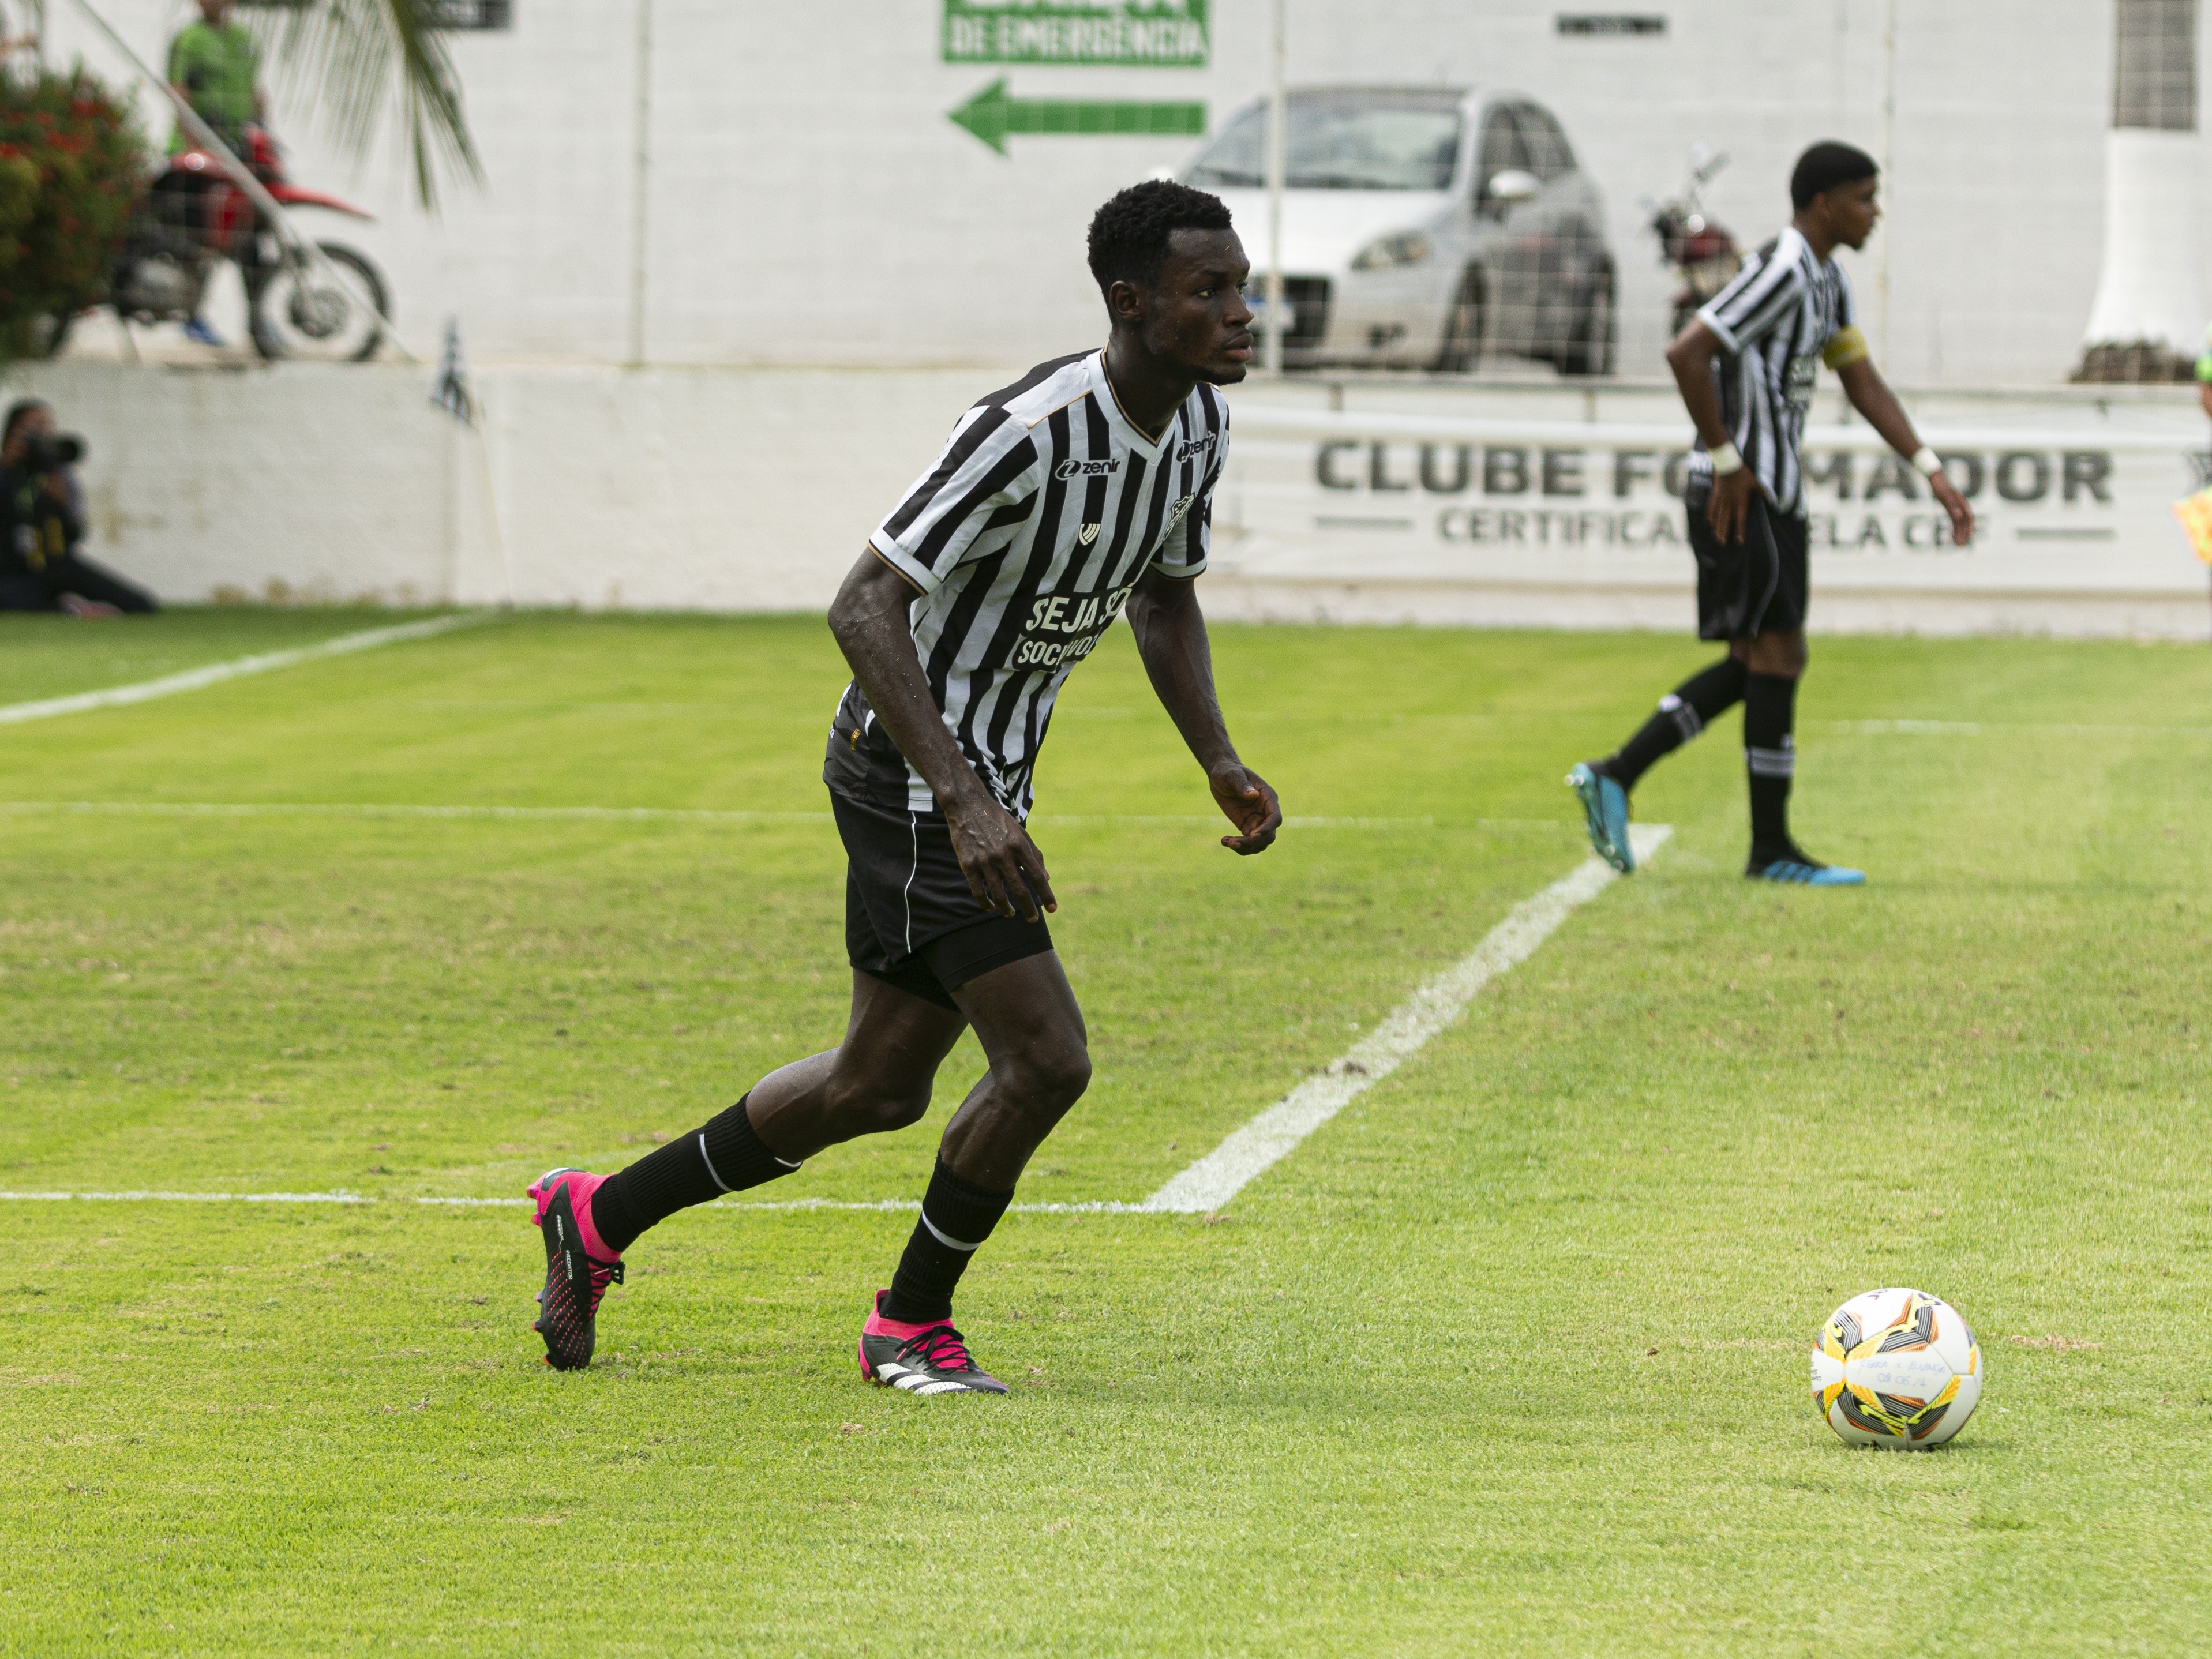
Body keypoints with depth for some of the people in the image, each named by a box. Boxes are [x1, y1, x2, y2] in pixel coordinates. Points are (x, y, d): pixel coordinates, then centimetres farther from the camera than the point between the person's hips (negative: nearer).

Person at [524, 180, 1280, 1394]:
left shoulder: (1199, 423, 1)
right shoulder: (1030, 431, -27)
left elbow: (1165, 599, 18)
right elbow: (863, 609, -27)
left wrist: (1219, 762, 4)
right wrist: (965, 805, -35)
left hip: (983, 779, 9)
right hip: (910, 775, -9)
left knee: (880, 1086, 16)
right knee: (1045, 1058, -15)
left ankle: (599, 1216, 33)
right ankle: (911, 1324, 7)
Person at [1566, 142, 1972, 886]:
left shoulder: (1825, 282, 15)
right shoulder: (1779, 273, -17)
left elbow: (1864, 385, 17)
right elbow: (1687, 353, -24)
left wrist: (1932, 473, 8)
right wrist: (1726, 459, -19)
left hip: (1776, 493, 10)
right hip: (1738, 492, -10)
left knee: (1758, 664, 12)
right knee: (1778, 654, -7)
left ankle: (1616, 776, 15)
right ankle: (1772, 847, -3)